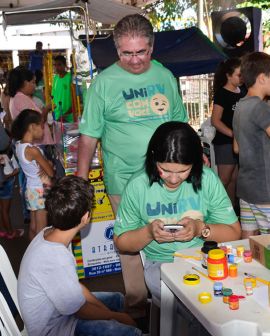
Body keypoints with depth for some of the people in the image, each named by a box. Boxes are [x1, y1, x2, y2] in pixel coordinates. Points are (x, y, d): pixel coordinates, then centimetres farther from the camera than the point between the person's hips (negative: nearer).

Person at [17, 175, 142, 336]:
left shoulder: (48, 234, -10)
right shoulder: (57, 260, -36)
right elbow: (80, 311, -21)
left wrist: (105, 309, 1)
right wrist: (117, 316, -6)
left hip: (57, 309, 9)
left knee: (117, 298, 21)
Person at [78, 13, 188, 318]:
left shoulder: (165, 76, 5)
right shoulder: (104, 82, -6)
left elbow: (180, 122, 15)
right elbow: (89, 135, -5)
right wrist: (80, 180, -8)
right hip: (125, 180, -3)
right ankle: (137, 302, 25)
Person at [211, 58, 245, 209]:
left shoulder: (241, 92, 10)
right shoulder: (222, 94, -11)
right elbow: (215, 121, -16)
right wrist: (235, 135, -21)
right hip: (225, 142, -7)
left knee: (234, 179, 12)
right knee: (224, 180, -2)